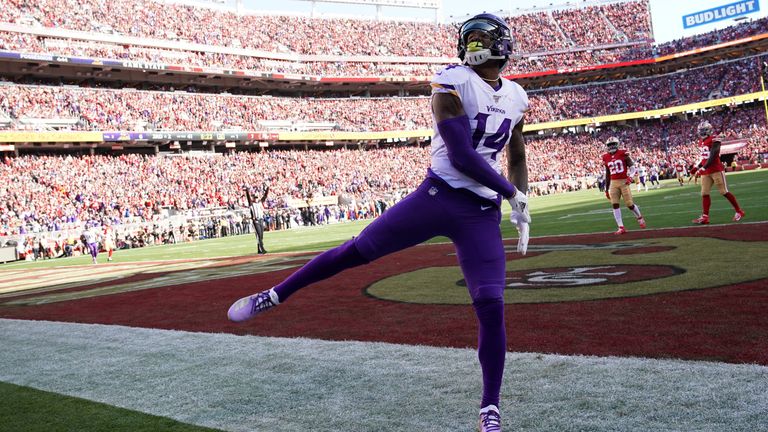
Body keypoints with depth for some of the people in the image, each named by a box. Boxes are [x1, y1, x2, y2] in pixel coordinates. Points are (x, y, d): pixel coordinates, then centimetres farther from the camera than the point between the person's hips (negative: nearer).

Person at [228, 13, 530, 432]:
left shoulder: (515, 98, 13)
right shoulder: (453, 84, -7)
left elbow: (517, 158, 26)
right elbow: (460, 156, -14)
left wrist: (521, 210, 15)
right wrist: (512, 193, -5)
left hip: (482, 213, 4)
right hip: (438, 195, -3)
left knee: (491, 307, -5)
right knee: (360, 248, -3)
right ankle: (275, 295, 16)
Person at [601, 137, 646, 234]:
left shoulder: (623, 153, -4)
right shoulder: (606, 157, 8)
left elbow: (631, 167, -2)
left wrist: (630, 177, -20)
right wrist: (607, 189, 15)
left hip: (624, 181, -4)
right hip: (613, 183, 4)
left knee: (630, 204, -2)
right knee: (615, 205, -7)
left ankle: (639, 217, 29)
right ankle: (621, 227, -4)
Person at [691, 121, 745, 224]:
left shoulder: (714, 140, -12)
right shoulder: (701, 142, 13)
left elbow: (712, 157, -19)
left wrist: (703, 168, -24)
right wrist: (697, 167, 11)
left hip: (716, 170, -8)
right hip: (705, 172, 8)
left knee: (724, 192, -4)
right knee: (704, 193, 2)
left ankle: (739, 211, 8)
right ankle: (705, 216, 3)